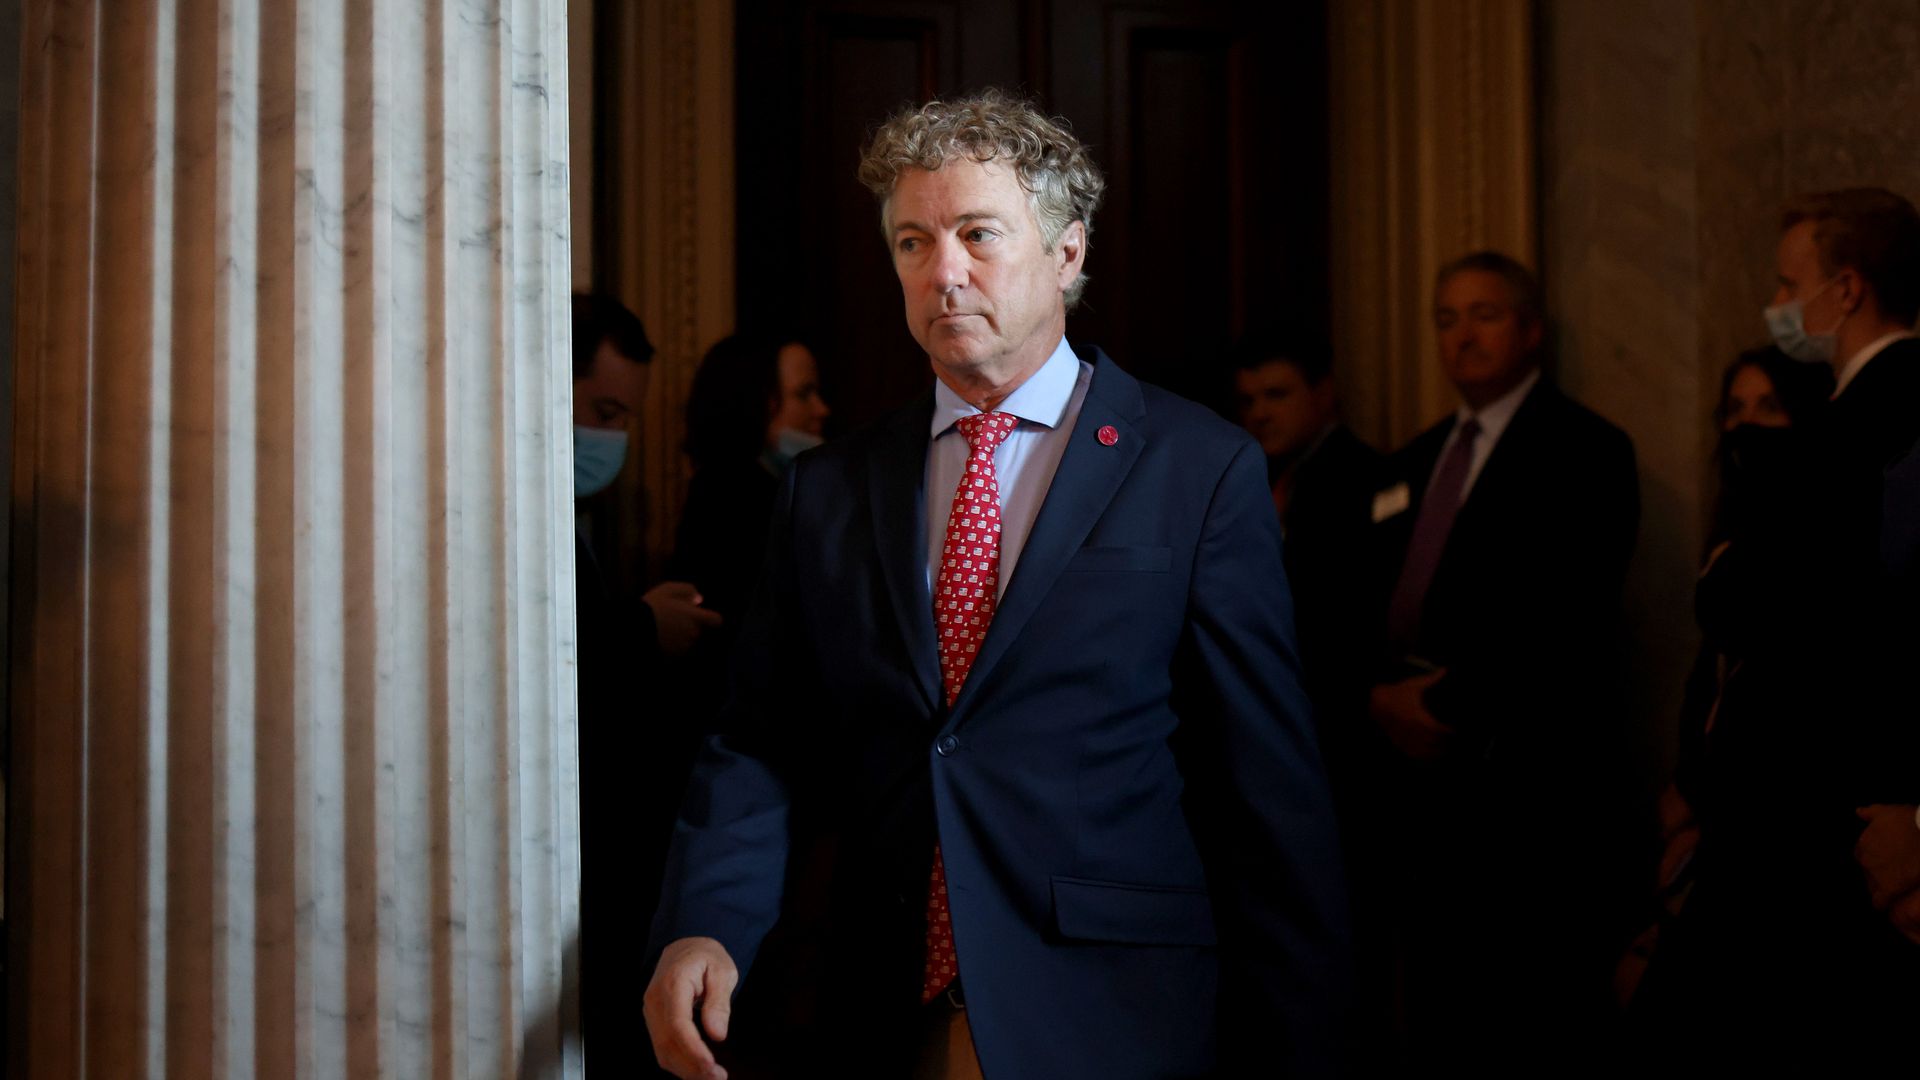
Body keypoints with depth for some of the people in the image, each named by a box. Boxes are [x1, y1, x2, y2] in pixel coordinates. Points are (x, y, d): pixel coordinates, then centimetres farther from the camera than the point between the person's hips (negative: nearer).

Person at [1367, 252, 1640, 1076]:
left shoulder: (1585, 450, -6)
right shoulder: (1418, 457, 17)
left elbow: (1565, 626, -16)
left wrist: (1451, 707, -14)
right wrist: (1383, 695, -3)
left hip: (1529, 779, -7)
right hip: (1420, 765, 7)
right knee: (1437, 1009, 11)